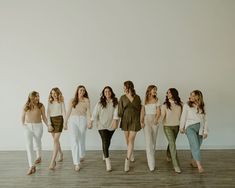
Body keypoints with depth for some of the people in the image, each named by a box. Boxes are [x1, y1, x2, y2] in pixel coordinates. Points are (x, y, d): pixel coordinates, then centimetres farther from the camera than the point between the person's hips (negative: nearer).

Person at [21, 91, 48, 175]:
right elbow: (23, 117, 12)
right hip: (28, 127, 1)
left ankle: (39, 157, 45)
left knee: (38, 143, 18)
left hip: (38, 126, -1)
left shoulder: (41, 106, -5)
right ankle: (31, 166, -11)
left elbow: (44, 117, 1)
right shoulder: (26, 106, 0)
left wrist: (48, 125, -3)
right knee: (29, 145, -10)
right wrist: (23, 124, 2)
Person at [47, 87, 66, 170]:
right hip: (51, 120, 4)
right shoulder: (50, 102, 9)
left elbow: (64, 113, 0)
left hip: (59, 120, -4)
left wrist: (65, 123, -4)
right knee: (56, 140, 14)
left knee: (55, 140, -12)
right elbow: (48, 113, 4)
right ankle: (60, 154, 36)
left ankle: (53, 161, -14)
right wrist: (49, 123, -6)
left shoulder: (61, 102, 1)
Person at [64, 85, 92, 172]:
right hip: (73, 120, 0)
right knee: (74, 140, -10)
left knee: (82, 139, 11)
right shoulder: (72, 100, 11)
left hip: (82, 120, 0)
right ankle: (76, 163, -10)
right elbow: (68, 112, 12)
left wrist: (89, 122, -9)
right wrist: (65, 122, 10)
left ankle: (81, 155, 39)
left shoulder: (86, 100, 7)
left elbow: (88, 112, 1)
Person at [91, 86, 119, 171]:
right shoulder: (100, 103, -4)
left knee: (108, 142, 20)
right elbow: (95, 113, -2)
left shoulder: (115, 102, -3)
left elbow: (116, 112, -15)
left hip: (111, 125, 3)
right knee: (105, 142, -11)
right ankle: (108, 162, -9)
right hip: (102, 125, -2)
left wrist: (115, 121, -27)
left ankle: (104, 154, 48)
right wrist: (91, 121, -3)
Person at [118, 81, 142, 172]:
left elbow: (139, 109, 3)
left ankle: (127, 160, -1)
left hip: (134, 120, -2)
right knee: (127, 140, 12)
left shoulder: (137, 97, -2)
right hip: (125, 120, 2)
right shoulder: (122, 98, -1)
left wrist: (140, 121, 1)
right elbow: (120, 110, -1)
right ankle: (131, 154, 37)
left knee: (131, 140, -6)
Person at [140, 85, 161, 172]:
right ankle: (151, 164, -10)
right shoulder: (145, 100, 2)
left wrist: (156, 119, -20)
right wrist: (141, 121, -11)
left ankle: (151, 158, 29)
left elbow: (158, 111, -2)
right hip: (146, 121, -2)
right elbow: (142, 112, -1)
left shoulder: (156, 100, 7)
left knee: (153, 141, 10)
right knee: (148, 142, -11)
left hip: (154, 121, 3)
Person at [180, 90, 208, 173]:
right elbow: (183, 117, 6)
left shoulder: (202, 107, 9)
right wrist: (182, 127, 10)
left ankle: (193, 161, 29)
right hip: (190, 127, -3)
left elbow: (204, 119, 10)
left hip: (200, 129, 3)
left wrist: (205, 131, 6)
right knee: (195, 146, -14)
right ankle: (199, 165, -15)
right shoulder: (187, 105, 0)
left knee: (197, 146, 9)